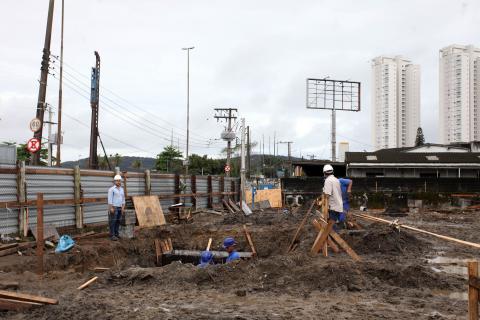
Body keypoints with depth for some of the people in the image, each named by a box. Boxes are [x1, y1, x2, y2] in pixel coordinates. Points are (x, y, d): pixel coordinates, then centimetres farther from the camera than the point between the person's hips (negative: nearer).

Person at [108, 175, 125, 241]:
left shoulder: (121, 189, 13)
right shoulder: (111, 189, -7)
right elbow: (110, 199, -12)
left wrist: (123, 208, 7)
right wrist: (111, 208, -19)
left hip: (119, 208, 7)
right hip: (113, 208, -7)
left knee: (118, 221, 7)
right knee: (112, 222, -6)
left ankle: (116, 234, 13)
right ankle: (112, 235, -5)